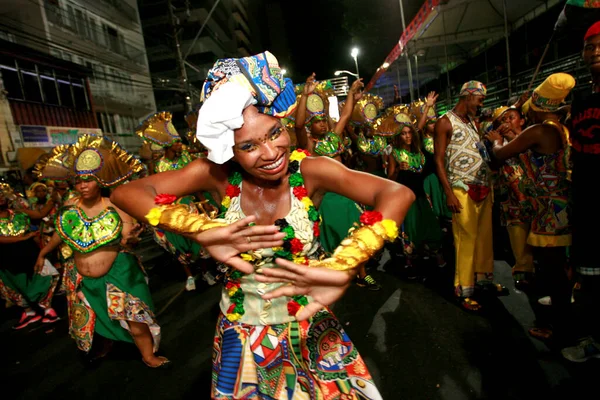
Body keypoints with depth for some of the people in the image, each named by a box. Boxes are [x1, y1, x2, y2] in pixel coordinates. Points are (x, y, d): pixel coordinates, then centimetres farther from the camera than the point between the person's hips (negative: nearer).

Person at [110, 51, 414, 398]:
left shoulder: (309, 171, -22)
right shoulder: (219, 174, -17)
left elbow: (399, 195, -32)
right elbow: (125, 193, -21)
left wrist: (341, 269, -46)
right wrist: (204, 232, -36)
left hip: (310, 326, 0)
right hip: (242, 332, 1)